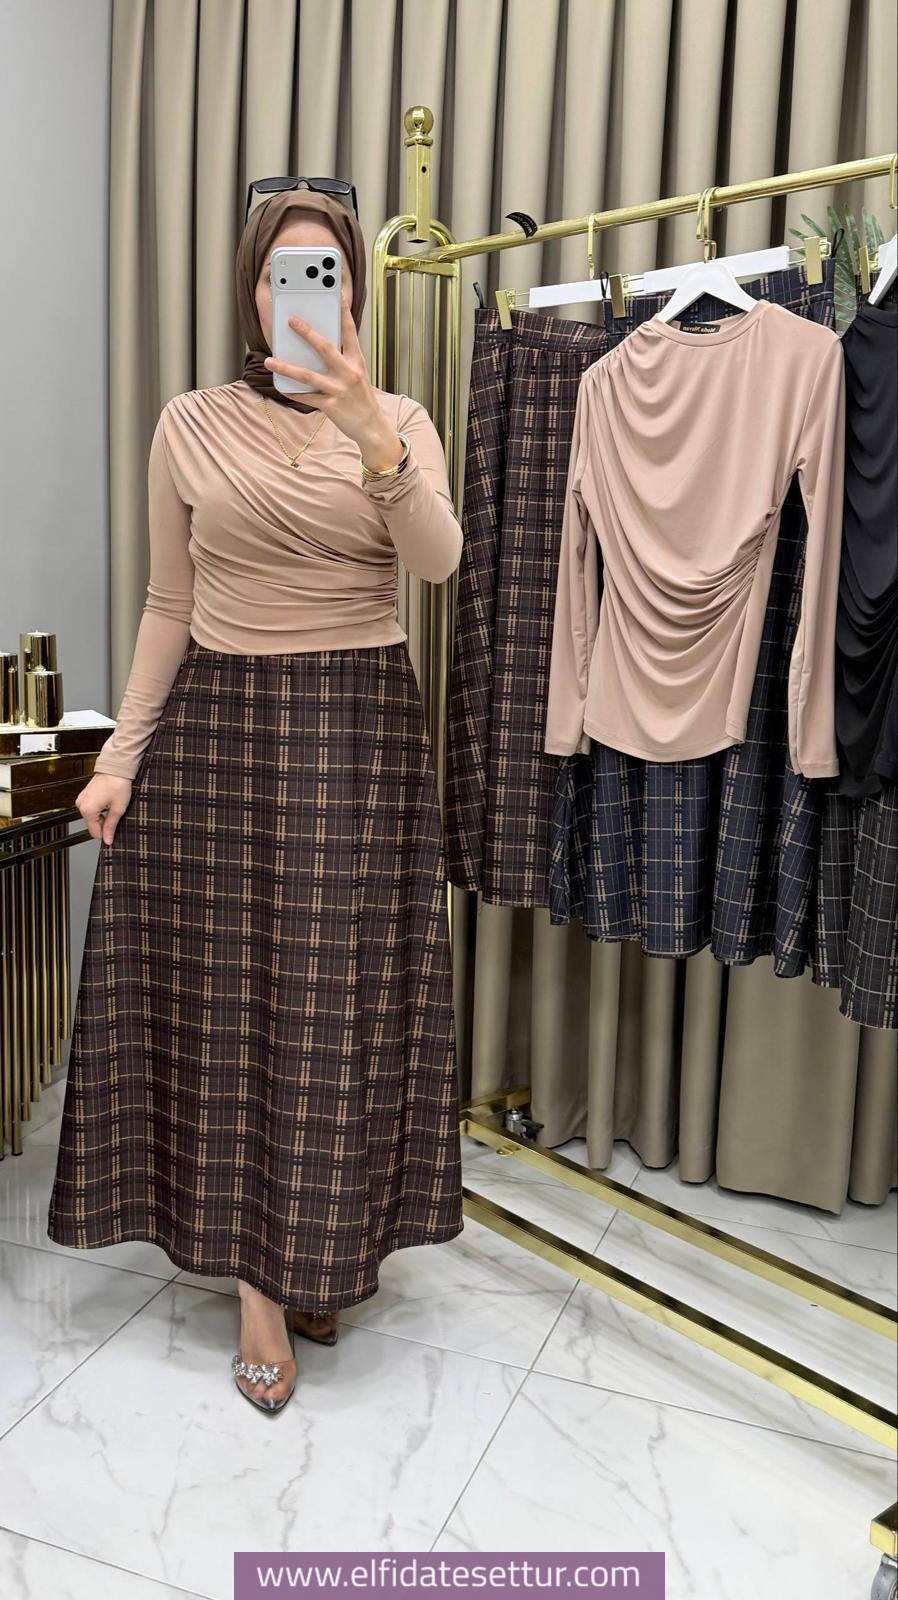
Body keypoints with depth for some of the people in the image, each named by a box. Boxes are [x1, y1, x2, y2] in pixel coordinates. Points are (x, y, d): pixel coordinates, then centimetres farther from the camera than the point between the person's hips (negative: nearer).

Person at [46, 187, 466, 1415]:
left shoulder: (401, 420, 4)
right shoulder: (191, 426, 4)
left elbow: (437, 559, -16)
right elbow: (168, 607, 6)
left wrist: (369, 426, -31)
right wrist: (122, 754, 0)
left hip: (361, 732, 0)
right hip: (219, 726, 1)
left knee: (344, 1000, 5)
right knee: (227, 995, 4)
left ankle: (323, 1251, 27)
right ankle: (259, 1277, 20)